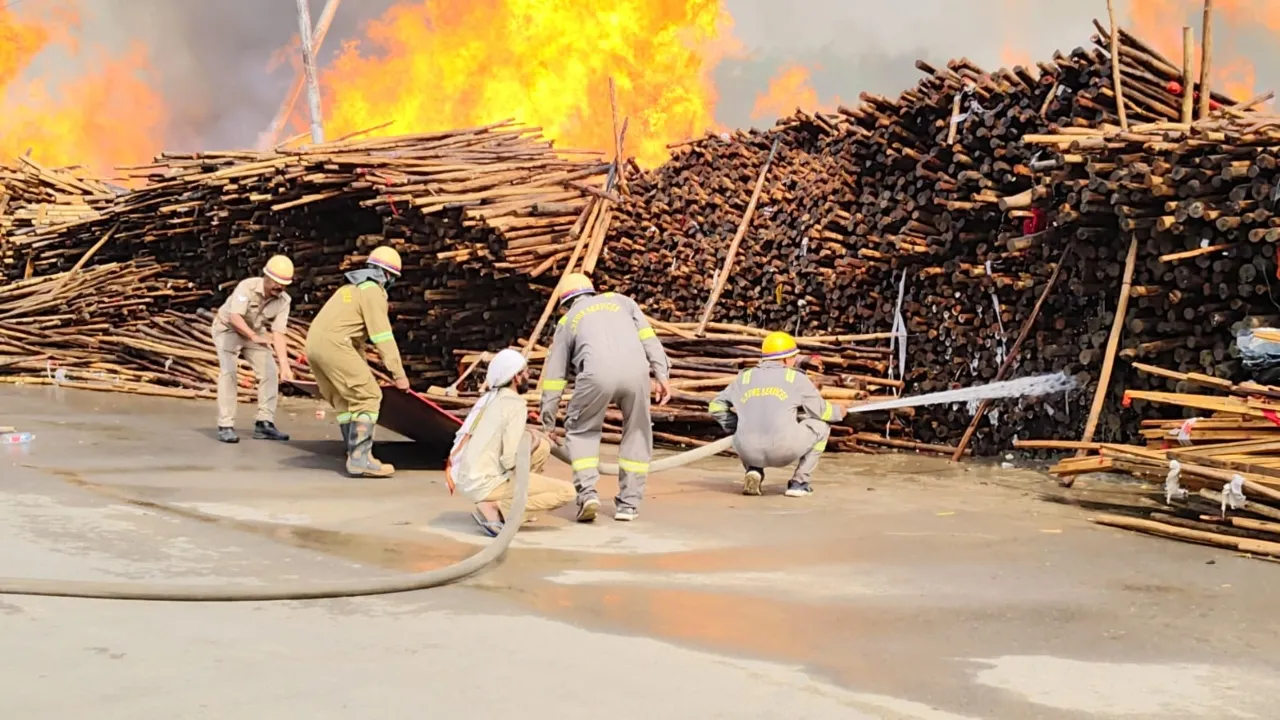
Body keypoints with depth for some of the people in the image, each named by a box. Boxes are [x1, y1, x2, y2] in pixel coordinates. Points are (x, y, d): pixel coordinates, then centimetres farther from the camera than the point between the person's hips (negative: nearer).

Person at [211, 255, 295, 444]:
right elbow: (235, 317, -42)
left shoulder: (284, 301, -18)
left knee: (270, 372, -6)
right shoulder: (247, 287, -30)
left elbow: (278, 334, -21)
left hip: (255, 332, 5)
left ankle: (264, 423, -1)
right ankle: (225, 426, -15)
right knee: (228, 372, -19)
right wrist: (254, 337, -54)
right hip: (228, 328, -5)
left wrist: (284, 365, -30)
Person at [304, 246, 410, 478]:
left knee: (345, 400, 16)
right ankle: (360, 459, -14)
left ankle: (356, 455, 14)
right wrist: (399, 373, -10)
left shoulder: (353, 287, 27)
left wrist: (361, 367, 40)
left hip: (314, 343, 10)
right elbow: (383, 336, -10)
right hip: (333, 344, -10)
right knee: (369, 396, -8)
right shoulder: (374, 292, -3)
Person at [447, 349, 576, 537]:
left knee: (541, 446, 18)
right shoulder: (516, 405, -13)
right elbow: (511, 460, -19)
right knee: (567, 492, -7)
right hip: (486, 484, -9)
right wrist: (530, 443, 4)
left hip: (466, 481, 9)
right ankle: (495, 509, -12)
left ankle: (508, 501, 12)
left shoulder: (488, 398, 12)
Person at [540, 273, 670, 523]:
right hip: (636, 369, 1)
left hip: (597, 372, -1)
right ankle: (628, 503, 19)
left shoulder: (567, 320, 31)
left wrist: (547, 424, 37)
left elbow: (554, 376, 31)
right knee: (637, 433, 22)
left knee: (581, 430, 22)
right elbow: (648, 337, 17)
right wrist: (661, 375, 9)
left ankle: (587, 492, 5)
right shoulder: (620, 300, 34)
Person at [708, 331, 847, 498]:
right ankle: (799, 481, 16)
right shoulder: (796, 378, 11)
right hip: (784, 451, -4)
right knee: (821, 425, 21)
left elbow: (715, 407, 19)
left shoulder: (744, 378, 18)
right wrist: (838, 412, 39)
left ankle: (754, 470, 11)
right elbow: (821, 410, 18)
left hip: (748, 452, 4)